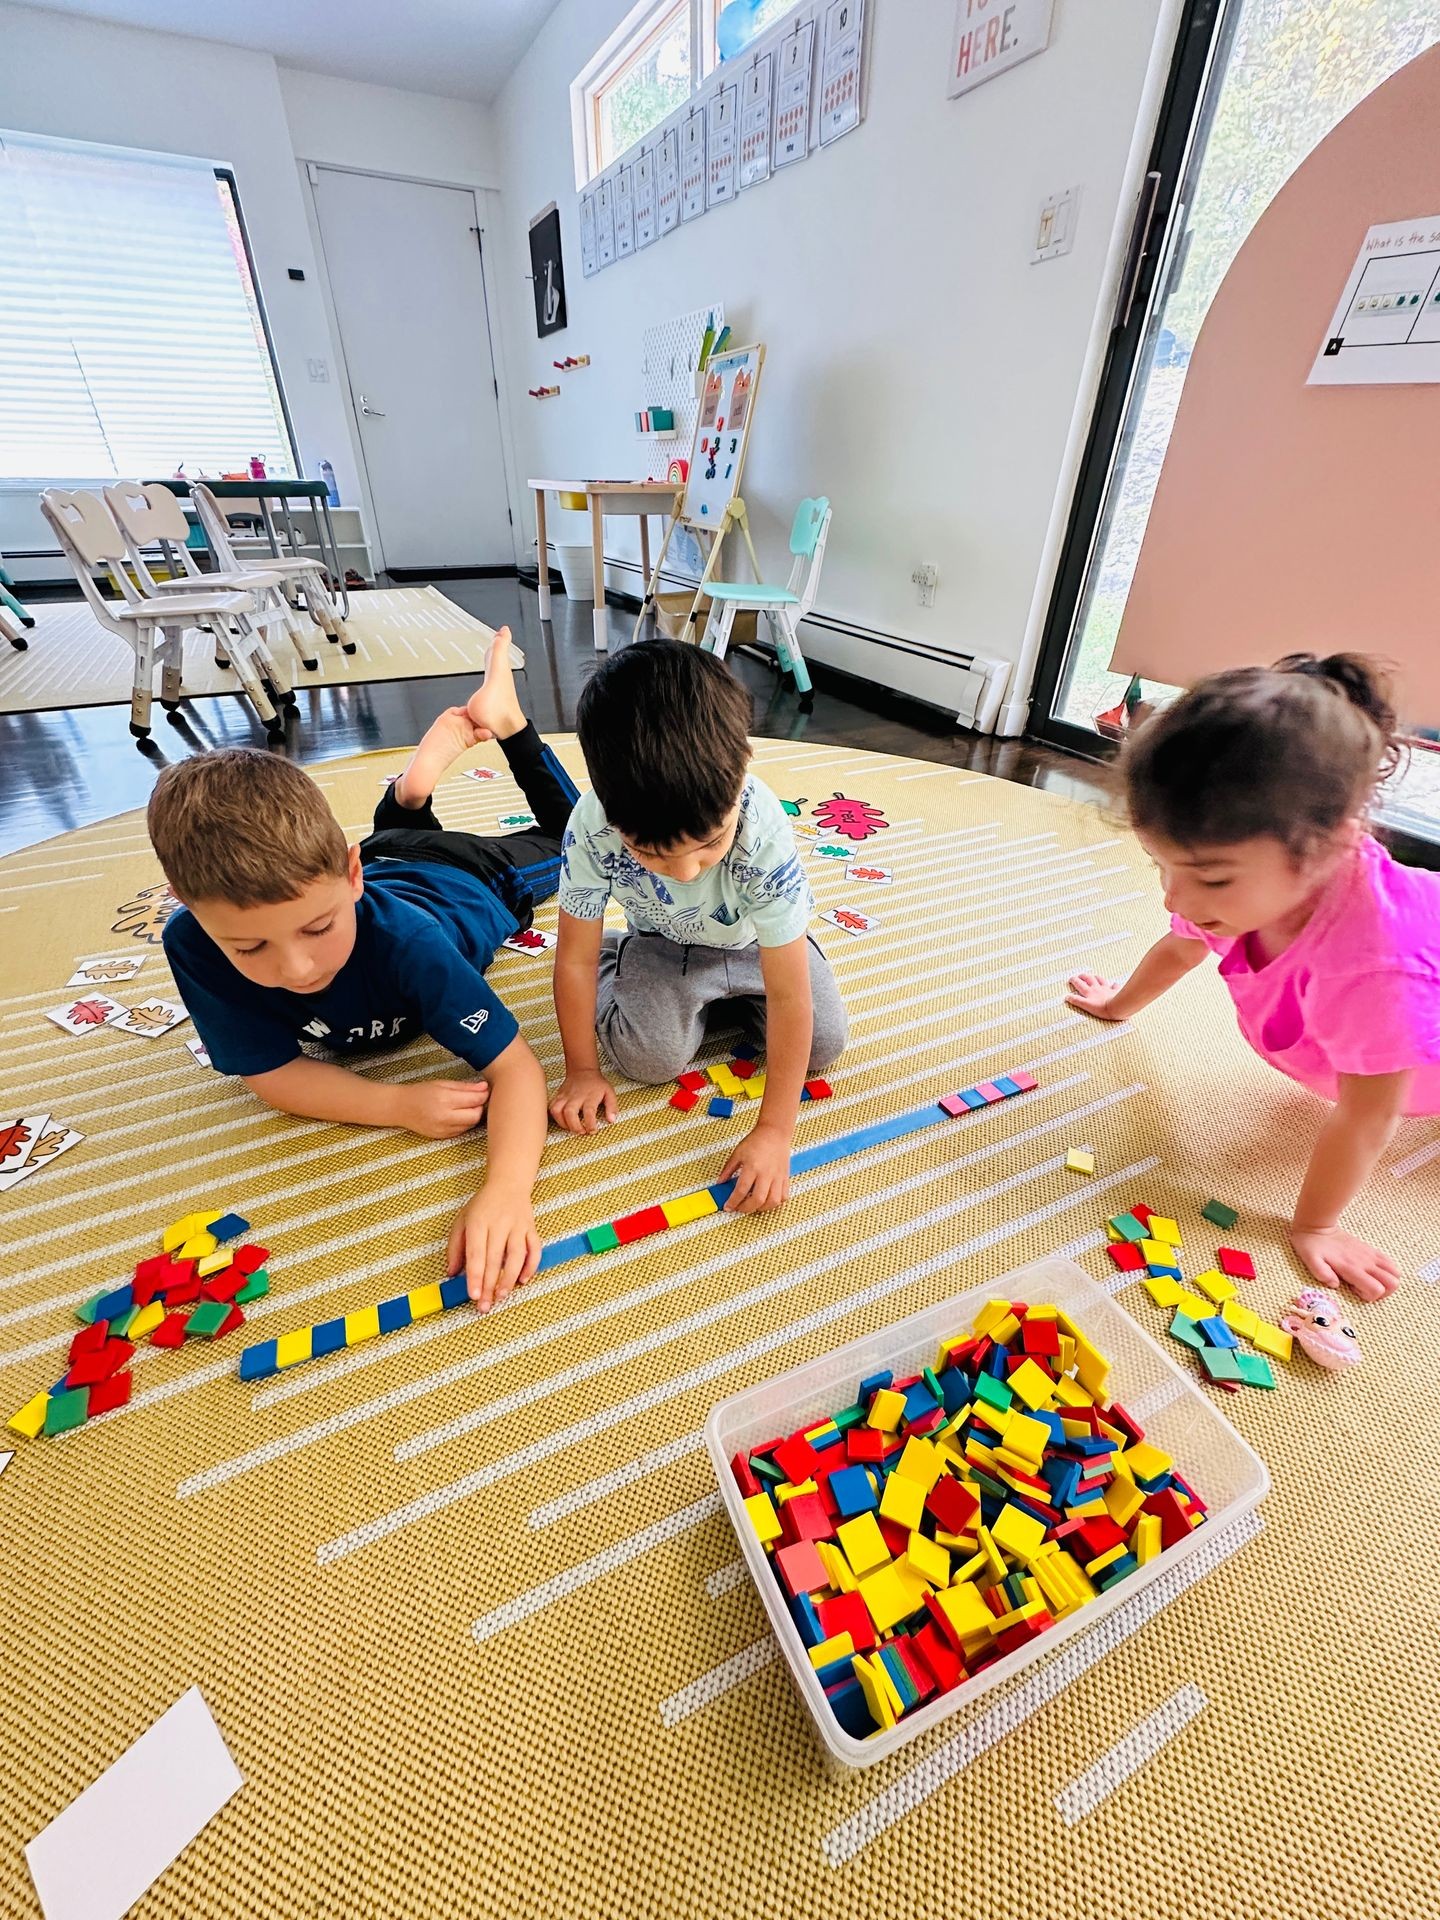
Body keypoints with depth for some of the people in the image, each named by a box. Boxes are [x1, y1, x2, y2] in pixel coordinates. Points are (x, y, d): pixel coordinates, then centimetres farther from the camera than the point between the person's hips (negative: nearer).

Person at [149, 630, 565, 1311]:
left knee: (565, 838, 28)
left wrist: (504, 1192, -69)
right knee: (394, 833, 41)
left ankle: (500, 718, 35)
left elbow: (514, 1065, -51)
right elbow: (268, 1072, -32)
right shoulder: (193, 942, -39)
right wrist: (398, 1104, -50)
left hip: (472, 879, -2)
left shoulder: (403, 937, -51)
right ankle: (445, 745, 40)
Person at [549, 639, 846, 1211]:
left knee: (822, 1043, -10)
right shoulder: (593, 828, -36)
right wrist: (582, 1070, -11)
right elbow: (574, 957, -21)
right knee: (650, 1056, -21)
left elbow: (789, 996, -34)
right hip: (662, 943, 0)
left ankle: (724, 995, 17)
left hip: (754, 942, 1)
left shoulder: (765, 837, -40)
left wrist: (774, 1131, -30)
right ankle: (618, 969, 12)